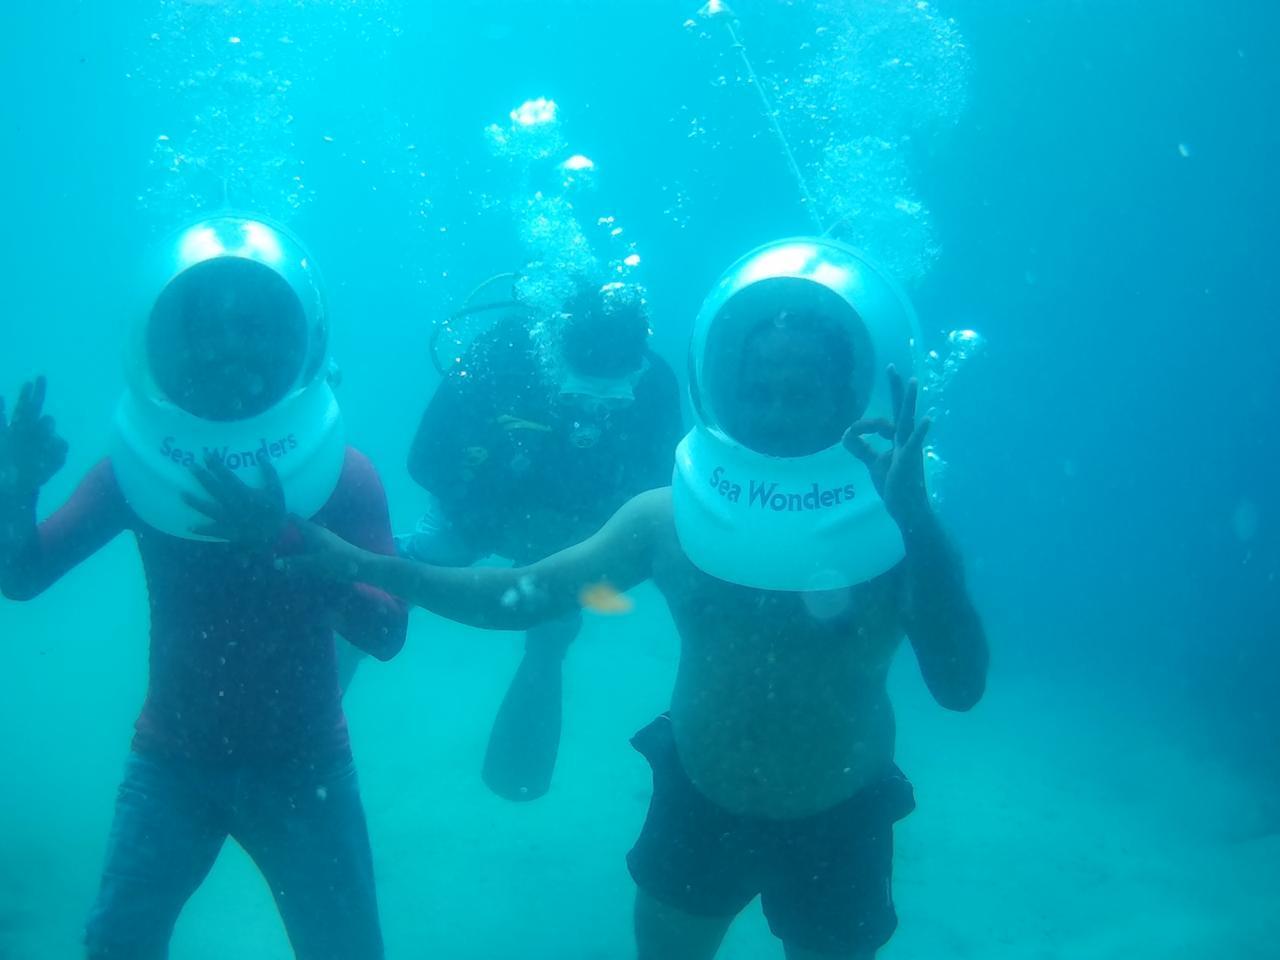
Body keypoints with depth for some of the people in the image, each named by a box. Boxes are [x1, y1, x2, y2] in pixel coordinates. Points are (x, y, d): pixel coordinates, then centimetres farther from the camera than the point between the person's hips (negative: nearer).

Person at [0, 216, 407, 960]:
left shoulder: (342, 474, -11)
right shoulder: (140, 463, -6)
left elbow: (385, 633, -20)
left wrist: (284, 541, -35)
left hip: (303, 767, -1)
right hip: (172, 761, 1)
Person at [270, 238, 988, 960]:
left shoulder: (901, 535, -17)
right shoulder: (670, 517, -9)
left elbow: (961, 686, -30)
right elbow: (522, 596, -5)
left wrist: (917, 522, -41)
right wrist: (368, 567, -15)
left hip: (836, 831, -2)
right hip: (695, 808, 3)